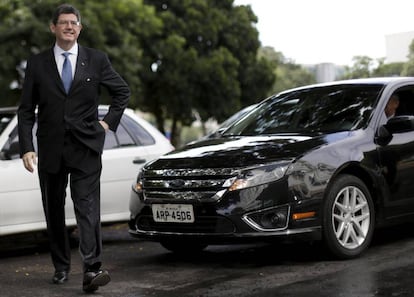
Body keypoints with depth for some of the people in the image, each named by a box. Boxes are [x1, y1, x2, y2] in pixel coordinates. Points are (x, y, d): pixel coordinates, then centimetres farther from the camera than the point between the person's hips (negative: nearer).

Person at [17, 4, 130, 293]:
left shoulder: (97, 60, 3)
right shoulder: (37, 63, 3)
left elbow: (122, 91, 16)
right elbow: (26, 110, 3)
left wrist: (109, 122, 5)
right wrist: (27, 147, -6)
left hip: (86, 149, -2)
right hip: (50, 148, 2)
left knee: (88, 208, -12)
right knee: (54, 212, 10)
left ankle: (92, 270, -18)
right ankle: (61, 267, 24)